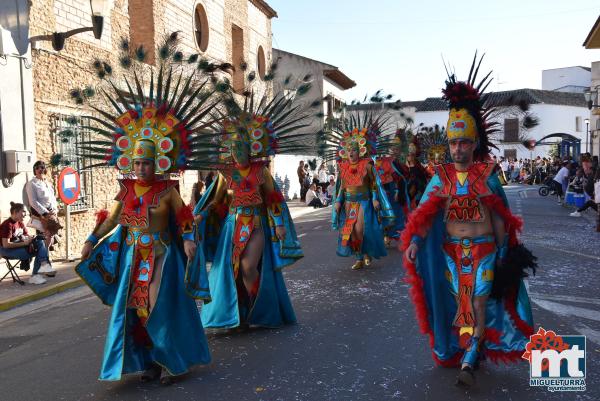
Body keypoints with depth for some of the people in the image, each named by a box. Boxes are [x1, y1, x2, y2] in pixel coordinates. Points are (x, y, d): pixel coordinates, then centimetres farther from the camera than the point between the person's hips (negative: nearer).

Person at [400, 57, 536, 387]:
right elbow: (423, 212, -10)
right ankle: (469, 350, 29)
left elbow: (498, 216, 1)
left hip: (484, 249, -2)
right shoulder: (441, 176, -2)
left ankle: (469, 361, 0)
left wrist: (503, 251, 3)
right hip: (451, 250, 2)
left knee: (479, 302, -4)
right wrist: (414, 241, -25)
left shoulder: (487, 173, -5)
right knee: (460, 303, 12)